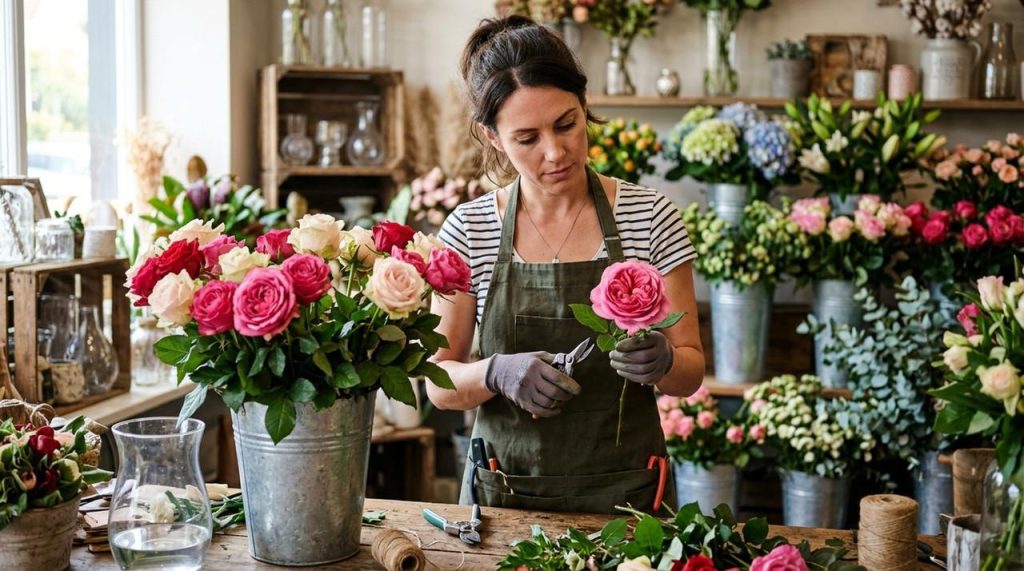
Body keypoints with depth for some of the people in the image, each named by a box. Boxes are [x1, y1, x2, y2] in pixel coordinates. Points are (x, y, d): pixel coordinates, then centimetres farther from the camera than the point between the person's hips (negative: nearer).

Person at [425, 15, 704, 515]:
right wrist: (497, 373, -23)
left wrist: (662, 361, -25)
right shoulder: (469, 231, -6)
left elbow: (690, 373, -3)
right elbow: (439, 384, -3)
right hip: (503, 491, 1)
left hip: (623, 490, 0)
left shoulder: (651, 218, -8)